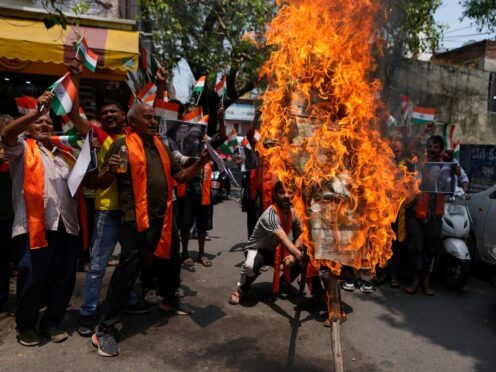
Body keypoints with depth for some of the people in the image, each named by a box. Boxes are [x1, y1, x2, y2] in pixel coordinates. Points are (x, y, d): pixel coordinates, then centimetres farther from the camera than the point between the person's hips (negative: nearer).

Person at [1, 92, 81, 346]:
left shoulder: (61, 155, 26)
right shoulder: (23, 149, 10)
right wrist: (36, 111, -22)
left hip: (66, 225, 5)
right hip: (35, 225, -5)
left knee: (64, 278, 7)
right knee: (33, 279, -1)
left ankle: (52, 322, 25)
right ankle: (26, 325, 21)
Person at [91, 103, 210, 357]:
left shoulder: (161, 146, 14)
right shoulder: (122, 145, -6)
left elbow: (180, 176, 16)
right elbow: (102, 184, -6)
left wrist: (200, 163, 0)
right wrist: (110, 170, -28)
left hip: (164, 217, 7)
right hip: (137, 221, -7)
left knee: (171, 261, 23)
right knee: (126, 273, -5)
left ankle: (169, 299, 49)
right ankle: (104, 330, 7)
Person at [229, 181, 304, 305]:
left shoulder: (293, 213, -10)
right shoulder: (270, 215, -32)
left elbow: (299, 236, 0)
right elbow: (284, 239, -45)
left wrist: (293, 254, -17)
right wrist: (298, 255, -57)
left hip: (277, 250, 7)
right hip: (258, 250, -7)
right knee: (250, 266, -40)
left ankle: (284, 283, 13)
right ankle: (242, 288, -5)